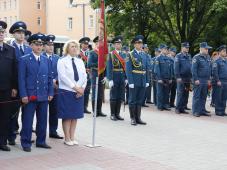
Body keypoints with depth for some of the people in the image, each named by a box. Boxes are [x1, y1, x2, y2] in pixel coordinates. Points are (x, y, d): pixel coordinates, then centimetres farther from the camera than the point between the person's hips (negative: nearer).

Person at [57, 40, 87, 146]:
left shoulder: (80, 61, 13)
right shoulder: (62, 61, -4)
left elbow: (84, 76, 8)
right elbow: (63, 76, -14)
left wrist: (82, 89, -7)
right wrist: (75, 87, -17)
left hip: (79, 92, 5)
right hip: (66, 92, -5)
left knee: (75, 116, 8)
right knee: (67, 116, 0)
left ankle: (72, 137, 17)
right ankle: (67, 138, 9)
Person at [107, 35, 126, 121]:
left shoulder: (123, 55, 12)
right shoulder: (111, 54, -3)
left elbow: (125, 67, 12)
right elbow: (109, 68, -9)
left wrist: (126, 78, 6)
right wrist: (110, 79, -15)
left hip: (122, 78, 5)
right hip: (114, 77, -5)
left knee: (120, 97, 7)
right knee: (113, 97, 1)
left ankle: (117, 114, 15)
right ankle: (112, 114, 9)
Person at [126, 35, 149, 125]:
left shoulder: (144, 55, 12)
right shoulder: (130, 55, -5)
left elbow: (146, 69, 14)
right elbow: (128, 69, -10)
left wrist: (147, 81, 7)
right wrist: (130, 82, -16)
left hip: (143, 82, 5)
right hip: (134, 81, -5)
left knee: (140, 100, 10)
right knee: (132, 100, 3)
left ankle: (138, 118, 17)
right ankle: (133, 118, 10)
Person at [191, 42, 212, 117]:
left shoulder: (208, 57, 13)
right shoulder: (196, 57, -9)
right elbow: (193, 69, -12)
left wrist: (209, 79, 13)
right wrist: (195, 79, -16)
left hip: (206, 80, 7)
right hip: (198, 80, -7)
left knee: (203, 97, 11)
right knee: (197, 96, -2)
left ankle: (202, 110, 18)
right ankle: (196, 111, 2)